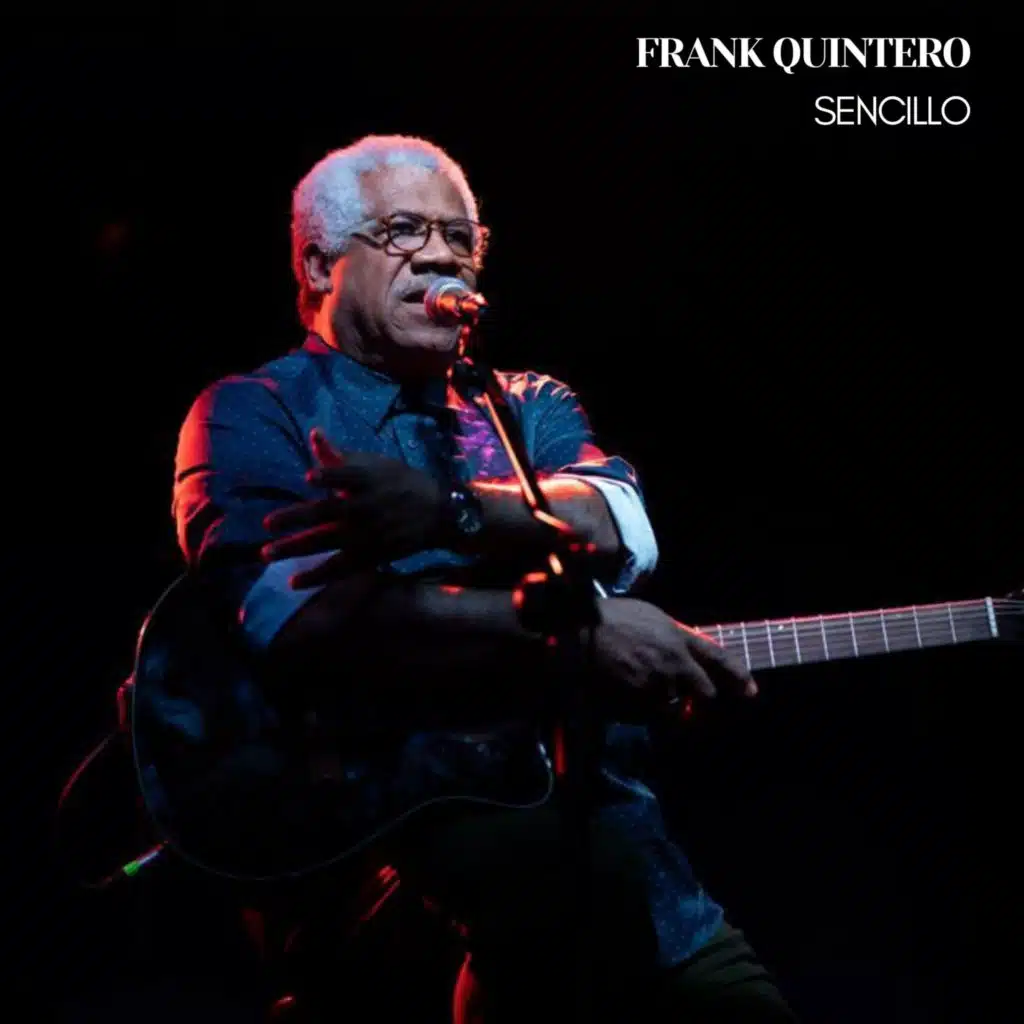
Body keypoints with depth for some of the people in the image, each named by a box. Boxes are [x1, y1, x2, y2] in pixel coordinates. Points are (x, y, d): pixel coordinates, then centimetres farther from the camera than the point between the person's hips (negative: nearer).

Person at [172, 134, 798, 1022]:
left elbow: (620, 532, -2)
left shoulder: (531, 405, 19)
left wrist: (448, 510, -21)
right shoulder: (253, 411, 5)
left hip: (577, 784, 5)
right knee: (584, 869, -33)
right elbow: (292, 606, -15)